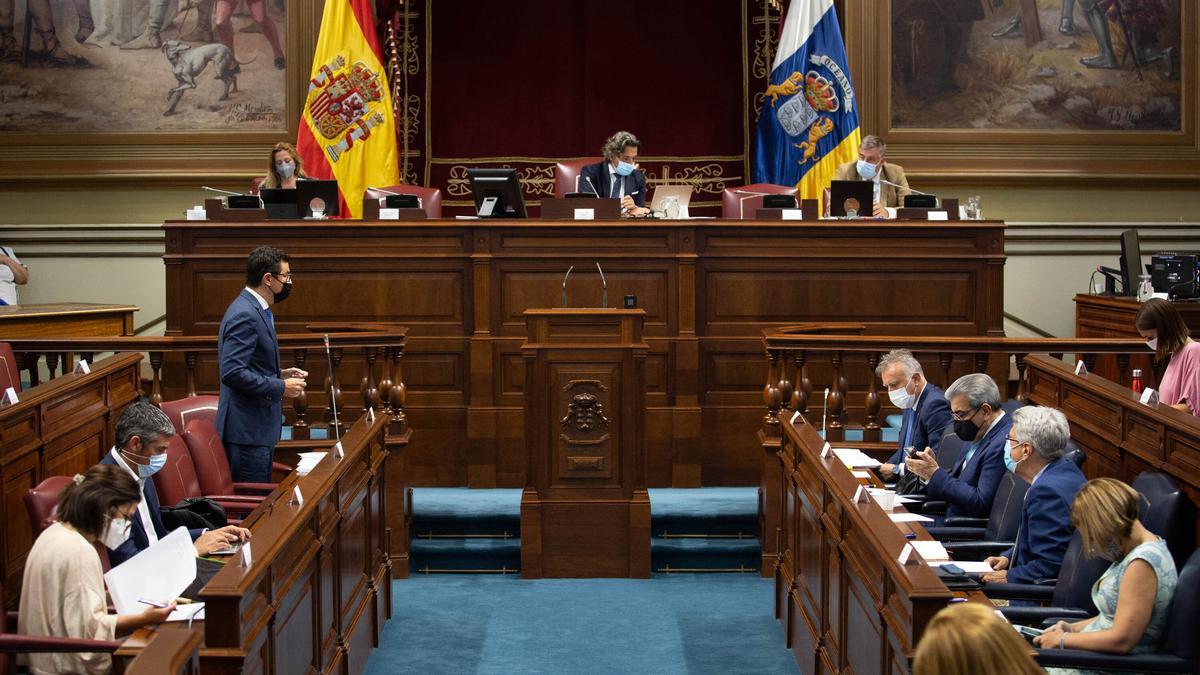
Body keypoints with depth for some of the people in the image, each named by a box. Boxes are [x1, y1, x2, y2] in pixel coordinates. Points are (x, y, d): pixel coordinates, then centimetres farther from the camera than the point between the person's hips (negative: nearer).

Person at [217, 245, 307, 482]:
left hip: (258, 427, 11)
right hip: (248, 430, -11)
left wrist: (280, 374, 9)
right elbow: (233, 373, -25)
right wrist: (281, 387, -18)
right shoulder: (245, 315, -18)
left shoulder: (257, 310, 14)